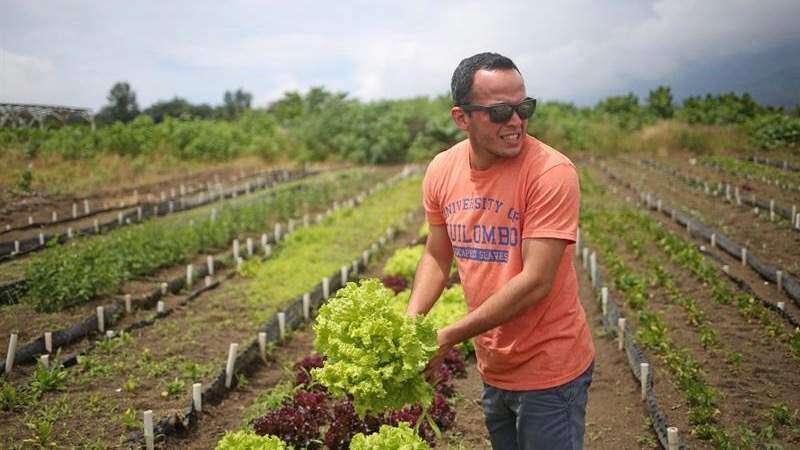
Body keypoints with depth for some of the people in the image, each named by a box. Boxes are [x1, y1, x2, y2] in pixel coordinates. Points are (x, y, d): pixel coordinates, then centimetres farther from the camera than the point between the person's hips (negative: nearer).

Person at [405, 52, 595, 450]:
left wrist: (448, 337, -21)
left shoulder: (551, 172, -22)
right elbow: (437, 257, 7)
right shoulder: (442, 171, -4)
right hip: (493, 369, 6)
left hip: (548, 370, -5)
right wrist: (409, 322, -9)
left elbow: (535, 282, -25)